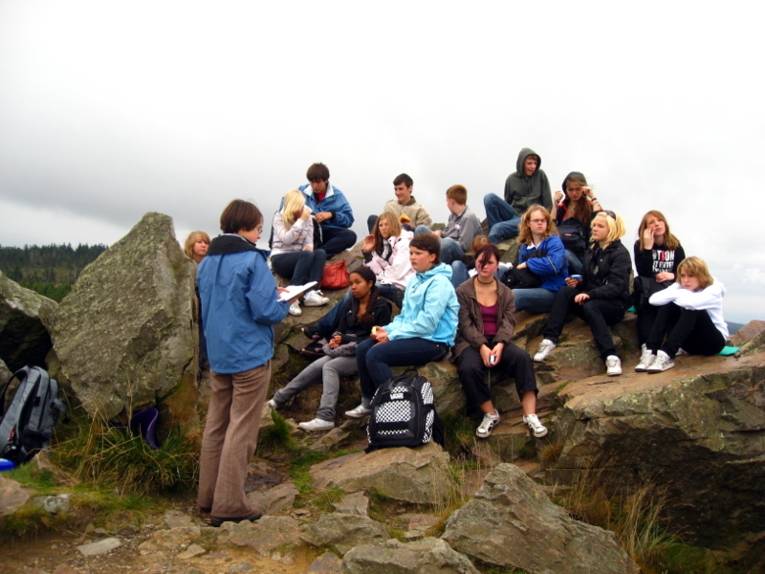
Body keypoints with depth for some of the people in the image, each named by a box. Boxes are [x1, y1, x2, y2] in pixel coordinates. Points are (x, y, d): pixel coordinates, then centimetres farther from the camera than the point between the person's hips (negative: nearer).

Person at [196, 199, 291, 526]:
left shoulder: (207, 262, 9)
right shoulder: (251, 260, -14)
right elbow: (266, 311, -20)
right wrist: (284, 301, 2)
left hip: (218, 355, 8)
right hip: (250, 355, -7)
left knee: (216, 425, 15)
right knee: (241, 431, -1)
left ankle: (208, 496, 23)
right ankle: (229, 504, 2)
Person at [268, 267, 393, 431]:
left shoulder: (381, 306, -4)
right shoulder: (352, 304, 16)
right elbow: (340, 328, 18)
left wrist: (346, 339, -13)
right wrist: (337, 337, -8)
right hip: (346, 349, 6)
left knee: (329, 367, -28)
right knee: (316, 366, -17)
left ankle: (325, 418, -38)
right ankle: (279, 399, -14)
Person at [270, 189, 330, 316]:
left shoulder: (307, 217, 6)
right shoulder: (279, 217, -6)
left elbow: (309, 240, 3)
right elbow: (286, 239, -20)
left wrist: (309, 246, -22)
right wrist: (301, 220, -22)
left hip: (300, 258, 5)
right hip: (280, 258, -5)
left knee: (321, 253, -26)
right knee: (307, 255, -34)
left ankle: (310, 293, -39)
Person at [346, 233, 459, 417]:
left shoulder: (439, 283, -16)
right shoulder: (415, 279, 14)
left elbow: (427, 324, -23)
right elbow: (405, 315, 18)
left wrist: (392, 335, -18)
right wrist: (387, 329, -2)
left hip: (433, 341, -9)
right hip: (414, 335, 9)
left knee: (375, 355, -23)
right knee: (362, 349, -2)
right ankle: (369, 402, 10)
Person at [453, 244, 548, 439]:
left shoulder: (505, 292, 12)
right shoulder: (463, 291, 3)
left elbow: (508, 322, 0)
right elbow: (466, 324, -7)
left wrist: (500, 344, -21)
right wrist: (482, 346, -22)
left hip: (498, 341, 3)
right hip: (471, 342, -2)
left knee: (523, 357, -28)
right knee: (469, 368, -35)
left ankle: (530, 415, -29)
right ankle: (490, 414, -17)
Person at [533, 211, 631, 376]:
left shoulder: (620, 253, -8)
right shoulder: (592, 250, 15)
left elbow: (616, 287, -19)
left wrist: (590, 294, -30)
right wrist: (578, 282, -1)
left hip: (615, 303, -6)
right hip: (592, 298, 6)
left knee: (590, 306, -37)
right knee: (564, 291, -22)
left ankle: (611, 356, -37)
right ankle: (549, 339, -30)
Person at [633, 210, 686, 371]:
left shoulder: (675, 246, 10)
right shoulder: (640, 245, 4)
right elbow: (643, 272, -11)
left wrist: (672, 275, -14)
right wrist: (648, 247, -16)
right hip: (647, 292, -1)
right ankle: (647, 349, -41)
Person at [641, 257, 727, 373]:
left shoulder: (714, 289, -16)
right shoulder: (679, 286, -2)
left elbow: (693, 302, -39)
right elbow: (653, 299, -18)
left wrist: (677, 295, -20)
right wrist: (675, 295, -26)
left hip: (713, 341, -4)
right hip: (690, 341, 5)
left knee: (692, 310, -32)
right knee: (668, 305, -19)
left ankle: (666, 355, -41)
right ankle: (652, 353, -29)